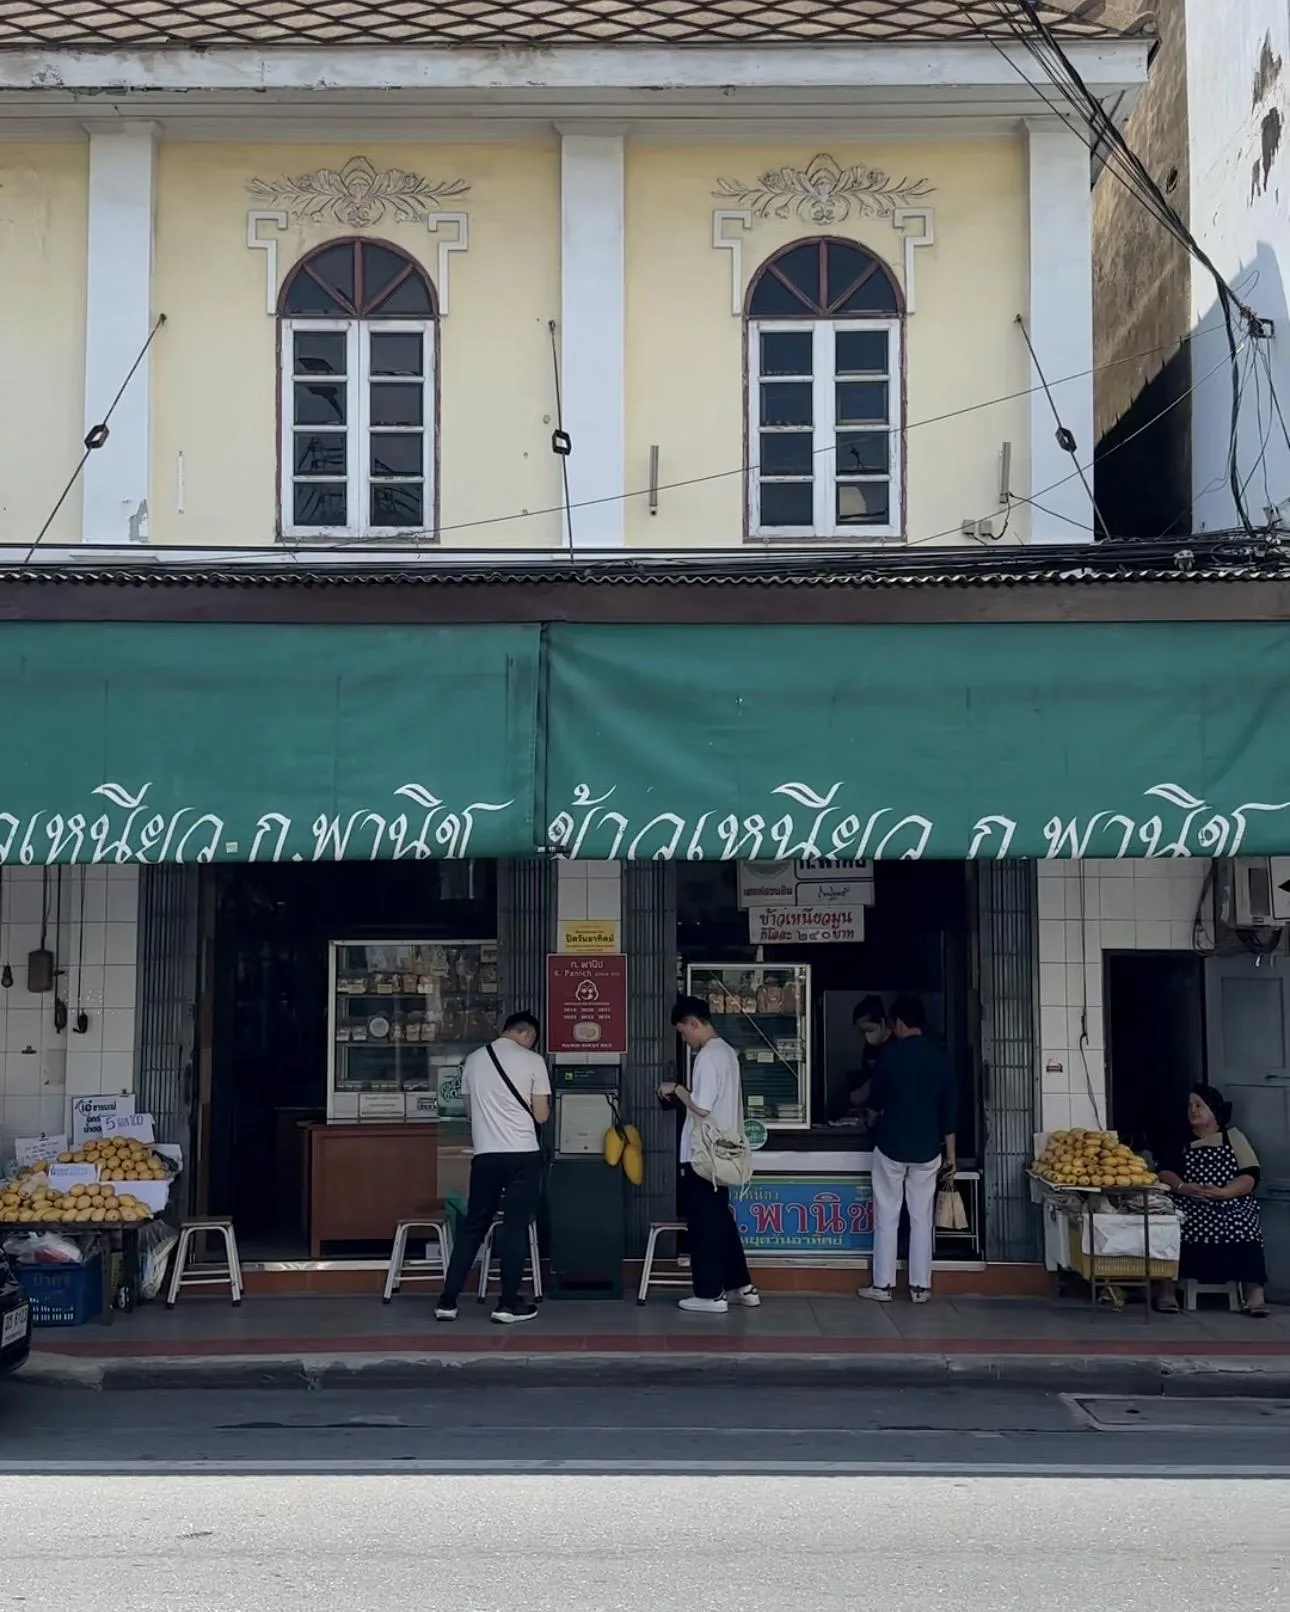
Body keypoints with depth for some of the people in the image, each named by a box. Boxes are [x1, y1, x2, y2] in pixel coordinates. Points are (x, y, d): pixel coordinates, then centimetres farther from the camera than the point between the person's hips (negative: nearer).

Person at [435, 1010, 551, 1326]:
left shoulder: (474, 1060, 9)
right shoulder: (532, 1061, -3)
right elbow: (541, 1115, -2)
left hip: (485, 1155, 4)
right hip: (523, 1155, -4)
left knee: (473, 1225, 11)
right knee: (515, 1227, 3)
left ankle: (447, 1302, 10)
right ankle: (508, 1305, 4)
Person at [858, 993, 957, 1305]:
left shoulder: (891, 1054, -7)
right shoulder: (941, 1056, 1)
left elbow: (876, 1101, 7)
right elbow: (949, 1108, 2)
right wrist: (950, 1154, 8)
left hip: (891, 1147, -3)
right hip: (927, 1149, 3)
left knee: (887, 1217, 5)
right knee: (922, 1218, 8)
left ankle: (882, 1285, 6)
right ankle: (920, 1286, 9)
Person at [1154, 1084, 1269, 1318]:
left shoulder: (1234, 1137, 13)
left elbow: (1251, 1176, 0)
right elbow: (1164, 1171, 3)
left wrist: (1223, 1192, -17)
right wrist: (1183, 1187, -19)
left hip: (1231, 1206, -1)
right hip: (1189, 1208, 1)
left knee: (1243, 1228, -32)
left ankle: (1254, 1296, -34)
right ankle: (1166, 1291, -24)